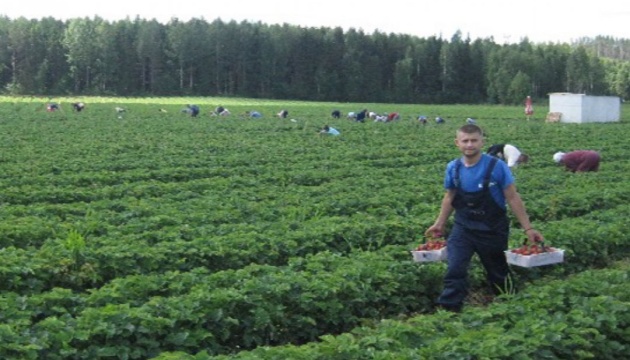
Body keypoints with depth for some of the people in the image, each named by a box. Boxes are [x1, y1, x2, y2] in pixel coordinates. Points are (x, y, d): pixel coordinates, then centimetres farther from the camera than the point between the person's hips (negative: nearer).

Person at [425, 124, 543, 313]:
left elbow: (513, 198, -10)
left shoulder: (497, 167, -15)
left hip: (492, 231, -2)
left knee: (498, 274, 14)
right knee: (454, 270, -11)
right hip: (463, 228, 2)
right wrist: (440, 223, 17)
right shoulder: (453, 168, -5)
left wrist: (527, 228, -11)